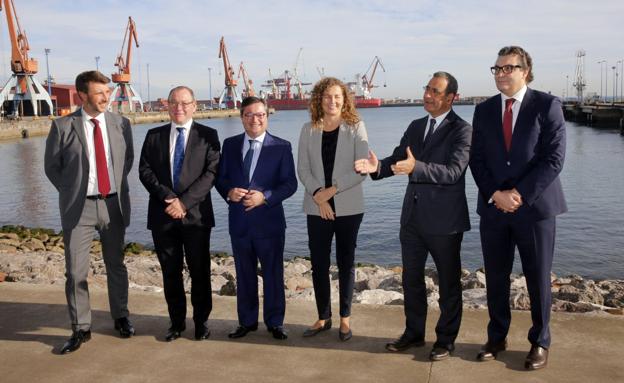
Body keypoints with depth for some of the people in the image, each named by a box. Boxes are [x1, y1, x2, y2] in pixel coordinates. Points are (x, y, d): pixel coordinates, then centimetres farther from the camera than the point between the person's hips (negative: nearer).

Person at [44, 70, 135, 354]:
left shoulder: (121, 124, 2)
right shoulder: (63, 126, -5)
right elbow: (51, 166, 5)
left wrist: (118, 187, 7)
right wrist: (71, 192, 2)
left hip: (113, 204, 2)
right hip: (79, 207, -2)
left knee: (116, 265, 14)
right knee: (75, 271, 2)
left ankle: (121, 317, 31)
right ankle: (80, 329, 18)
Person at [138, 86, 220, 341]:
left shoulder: (207, 135, 2)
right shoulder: (154, 135, 10)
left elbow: (211, 173, -7)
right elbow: (145, 171, 2)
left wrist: (185, 202, -15)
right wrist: (167, 197, -13)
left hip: (196, 214, -2)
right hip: (163, 215, 2)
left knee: (200, 271, 6)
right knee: (170, 272, 10)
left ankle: (201, 321, 22)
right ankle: (176, 321, 24)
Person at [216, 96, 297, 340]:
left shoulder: (281, 147, -3)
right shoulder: (230, 145, 7)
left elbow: (290, 183, -6)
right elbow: (220, 177, 9)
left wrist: (264, 196, -20)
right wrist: (228, 192, -13)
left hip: (269, 222, -3)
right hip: (239, 221, 3)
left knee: (273, 274, 7)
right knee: (244, 274, 13)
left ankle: (275, 322, 22)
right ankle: (247, 321, 28)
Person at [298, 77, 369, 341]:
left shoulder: (355, 127, -2)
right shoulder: (309, 130, 5)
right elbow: (303, 168, 2)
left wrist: (333, 189, -15)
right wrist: (318, 195, -12)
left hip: (349, 208, -2)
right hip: (317, 208, 2)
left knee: (345, 262, 7)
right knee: (319, 264, 5)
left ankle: (345, 318, 20)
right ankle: (323, 318, 21)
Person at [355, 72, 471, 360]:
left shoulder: (462, 130, -11)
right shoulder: (415, 127, 11)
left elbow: (453, 171, -23)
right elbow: (398, 158, 8)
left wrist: (415, 168, -39)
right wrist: (377, 166, -15)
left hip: (444, 219, -6)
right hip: (413, 216, 7)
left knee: (448, 281, 9)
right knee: (411, 278, 16)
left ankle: (446, 339, 26)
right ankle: (414, 332, 34)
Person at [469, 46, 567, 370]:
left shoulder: (547, 105, -3)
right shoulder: (484, 110, 8)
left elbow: (554, 158, -10)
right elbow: (477, 159, 4)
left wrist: (520, 194, -15)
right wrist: (495, 194, -10)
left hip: (535, 206, -3)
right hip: (493, 206, 3)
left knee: (538, 278, 8)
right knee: (495, 277, 10)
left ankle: (540, 342, 26)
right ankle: (497, 337, 27)